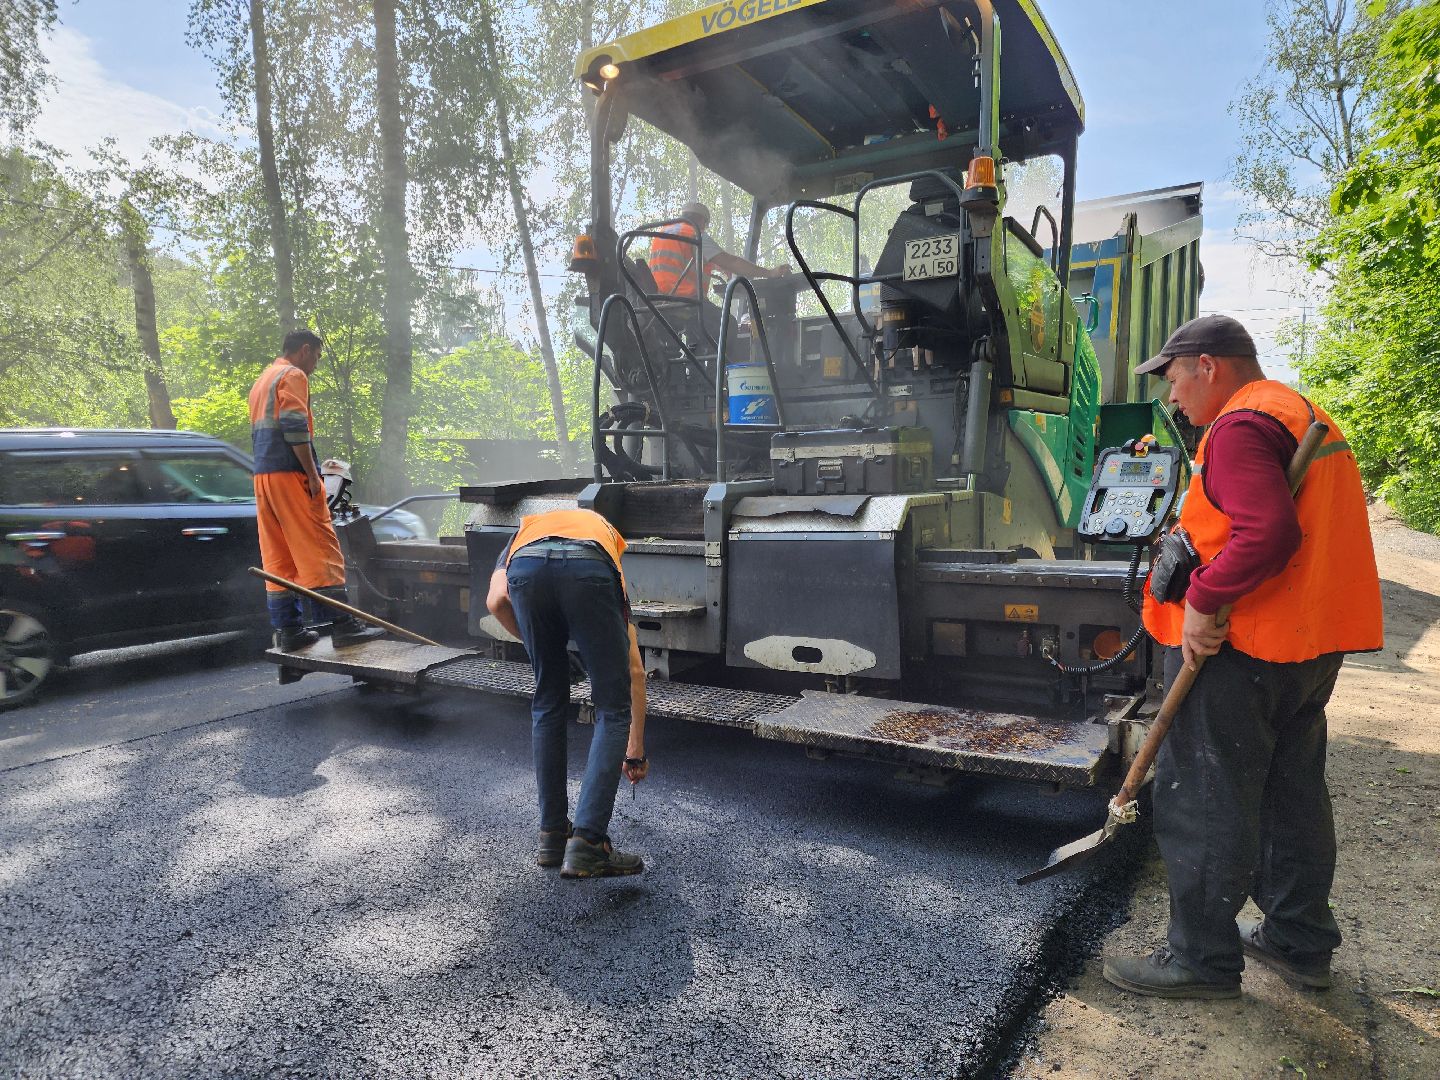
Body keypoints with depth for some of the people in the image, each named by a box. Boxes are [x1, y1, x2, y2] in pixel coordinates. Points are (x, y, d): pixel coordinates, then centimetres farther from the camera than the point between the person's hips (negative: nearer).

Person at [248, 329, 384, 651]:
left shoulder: (261, 382, 26)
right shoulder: (293, 376, -4)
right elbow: (295, 428, -17)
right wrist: (313, 474, -17)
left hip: (263, 477, 9)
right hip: (291, 475, -9)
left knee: (277, 560, 6)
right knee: (320, 551, -10)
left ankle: (288, 631, 7)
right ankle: (344, 625, -12)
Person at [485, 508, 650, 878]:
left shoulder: (520, 539, 44)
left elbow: (496, 601, 15)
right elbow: (635, 671, 41)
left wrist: (535, 646, 31)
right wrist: (636, 749, 49)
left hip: (526, 568, 1)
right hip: (589, 570, -1)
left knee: (548, 705, 21)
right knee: (613, 710, 13)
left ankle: (553, 834, 29)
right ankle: (586, 844, 9)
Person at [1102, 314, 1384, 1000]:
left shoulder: (1240, 425, -16)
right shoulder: (1307, 416, 17)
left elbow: (1268, 533, -29)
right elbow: (1307, 530, 19)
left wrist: (1204, 601, -22)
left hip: (1237, 647, -10)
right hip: (1312, 645, 10)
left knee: (1204, 805, 2)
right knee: (1292, 794, 20)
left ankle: (1202, 960, 14)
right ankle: (1299, 942, 34)